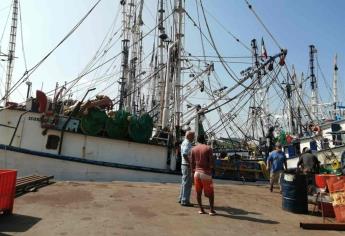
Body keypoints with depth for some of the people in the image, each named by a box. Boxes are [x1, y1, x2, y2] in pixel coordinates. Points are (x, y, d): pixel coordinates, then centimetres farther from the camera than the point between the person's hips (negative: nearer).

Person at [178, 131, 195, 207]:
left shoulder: (184, 142, 15)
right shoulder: (187, 143, -16)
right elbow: (185, 155, -28)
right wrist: (190, 163, -23)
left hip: (184, 165, 10)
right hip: (187, 166, -10)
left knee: (185, 183, 17)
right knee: (187, 184, -5)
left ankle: (181, 199, 26)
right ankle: (185, 201, 1)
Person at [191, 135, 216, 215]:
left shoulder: (193, 149, 4)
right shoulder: (208, 148, -6)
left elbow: (192, 163, 5)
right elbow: (211, 162, -10)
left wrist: (193, 171, 15)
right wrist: (210, 167, 10)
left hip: (197, 172, 3)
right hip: (206, 173, -3)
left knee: (198, 192, 12)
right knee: (210, 192, 9)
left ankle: (201, 209, 15)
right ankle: (211, 210, 10)